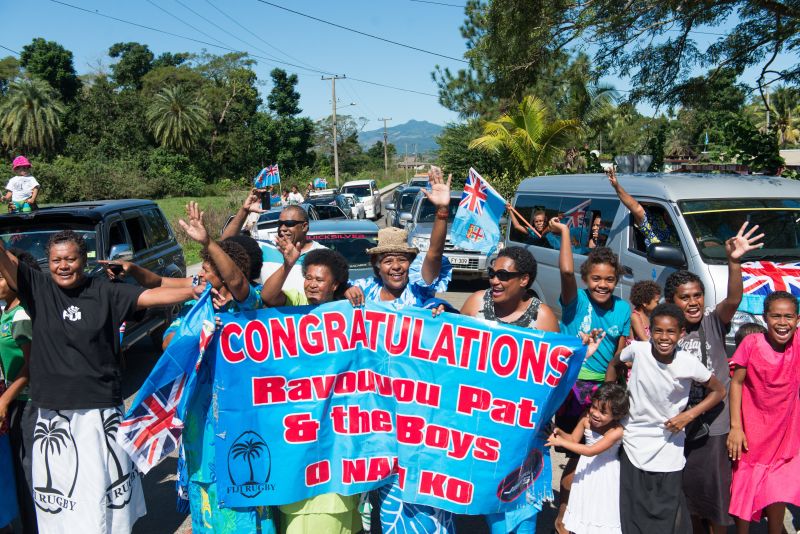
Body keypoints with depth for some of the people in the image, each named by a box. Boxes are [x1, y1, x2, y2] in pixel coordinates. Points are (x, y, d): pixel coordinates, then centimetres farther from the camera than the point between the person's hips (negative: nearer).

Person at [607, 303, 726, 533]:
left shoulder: (689, 364, -16)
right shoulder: (637, 350, -14)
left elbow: (719, 391, 0)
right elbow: (613, 364, 7)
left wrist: (688, 415, -11)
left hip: (667, 444, -1)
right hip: (633, 442, 1)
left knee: (665, 516, 8)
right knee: (631, 513, 11)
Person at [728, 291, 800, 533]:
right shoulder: (752, 343, -12)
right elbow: (737, 382, -8)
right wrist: (735, 426, -11)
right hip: (751, 435, -1)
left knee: (777, 500, 5)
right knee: (743, 493, 8)